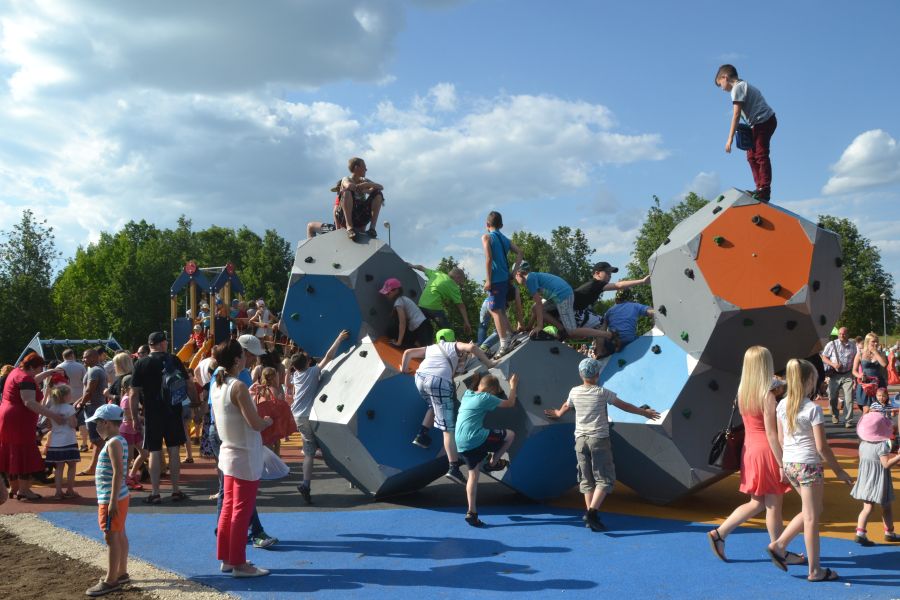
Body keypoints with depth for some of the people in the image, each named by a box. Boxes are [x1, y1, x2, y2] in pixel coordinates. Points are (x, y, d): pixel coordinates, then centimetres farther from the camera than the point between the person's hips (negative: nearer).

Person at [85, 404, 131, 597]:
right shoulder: (119, 441, 12)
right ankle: (122, 573, 26)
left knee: (111, 537, -4)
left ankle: (110, 581, 1)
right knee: (120, 535, 16)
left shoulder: (113, 443, -18)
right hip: (120, 496, 10)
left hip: (111, 499, -10)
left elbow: (118, 473, -25)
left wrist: (112, 501, -26)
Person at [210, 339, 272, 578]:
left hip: (228, 453, 8)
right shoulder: (238, 387, -21)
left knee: (229, 507, 16)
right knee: (242, 511, 1)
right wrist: (268, 421, -1)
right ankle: (239, 563, 9)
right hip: (245, 457, -8)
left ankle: (226, 558, 25)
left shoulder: (216, 386, 5)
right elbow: (256, 423, -22)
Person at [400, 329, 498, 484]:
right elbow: (472, 347, 3)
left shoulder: (431, 348, 32)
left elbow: (408, 352, 28)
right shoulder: (455, 346, 22)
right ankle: (453, 468, -13)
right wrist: (488, 364, 9)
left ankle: (422, 436, 24)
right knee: (448, 428, -5)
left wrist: (403, 370, 42)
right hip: (439, 382, -5)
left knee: (434, 406, 36)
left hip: (420, 377, 5)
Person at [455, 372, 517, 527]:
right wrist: (513, 387, 19)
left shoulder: (467, 394, 16)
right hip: (476, 439, -8)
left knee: (473, 474, 16)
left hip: (461, 444, 8)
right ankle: (493, 462, 13)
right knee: (510, 435, 8)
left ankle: (471, 512, 12)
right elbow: (510, 403, 5)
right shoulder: (486, 398, -4)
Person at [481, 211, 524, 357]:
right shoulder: (505, 239, 15)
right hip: (505, 278, 7)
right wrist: (514, 272, 7)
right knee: (500, 309, 21)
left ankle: (504, 344, -7)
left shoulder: (486, 237, -5)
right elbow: (519, 253, 7)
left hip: (495, 279, -7)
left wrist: (488, 280, -14)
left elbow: (488, 259, -15)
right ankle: (510, 335, 22)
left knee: (495, 310, -4)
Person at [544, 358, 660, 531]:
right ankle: (592, 512, -16)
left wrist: (557, 413, 47)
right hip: (599, 439, -4)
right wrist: (643, 412, 16)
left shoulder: (574, 392, 4)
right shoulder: (602, 393, -7)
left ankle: (589, 515, 8)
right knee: (605, 479, -1)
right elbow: (624, 405, 2)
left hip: (580, 440, 4)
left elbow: (566, 406, 24)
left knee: (587, 479, 11)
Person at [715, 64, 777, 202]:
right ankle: (760, 188, 15)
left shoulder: (737, 88, -9)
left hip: (763, 121, -10)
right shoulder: (744, 85, 20)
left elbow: (736, 114, -16)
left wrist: (730, 138, -18)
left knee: (761, 155, -12)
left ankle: (764, 190, -15)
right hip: (763, 122, 10)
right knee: (752, 155, 14)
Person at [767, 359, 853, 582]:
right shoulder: (813, 409, -15)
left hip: (789, 464, 7)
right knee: (812, 518, 3)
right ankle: (815, 570, 12)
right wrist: (839, 471, -3)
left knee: (811, 512, 21)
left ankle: (778, 545, 16)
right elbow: (822, 447, -13)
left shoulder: (782, 405, 4)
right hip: (809, 465, -7)